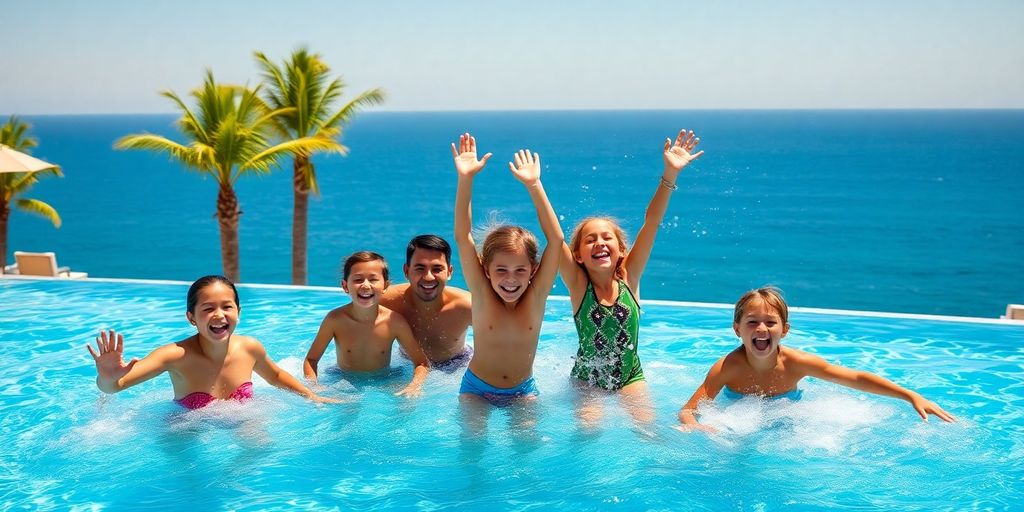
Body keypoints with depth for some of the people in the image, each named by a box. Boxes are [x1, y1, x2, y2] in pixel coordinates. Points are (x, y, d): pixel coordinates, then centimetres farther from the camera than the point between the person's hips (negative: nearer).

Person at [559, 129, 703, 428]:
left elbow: (651, 224, -16)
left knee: (647, 426, -15)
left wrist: (670, 175, -25)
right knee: (589, 428, -19)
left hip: (630, 375, 1)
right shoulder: (578, 285, -11)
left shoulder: (628, 278, -8)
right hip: (587, 378, -1)